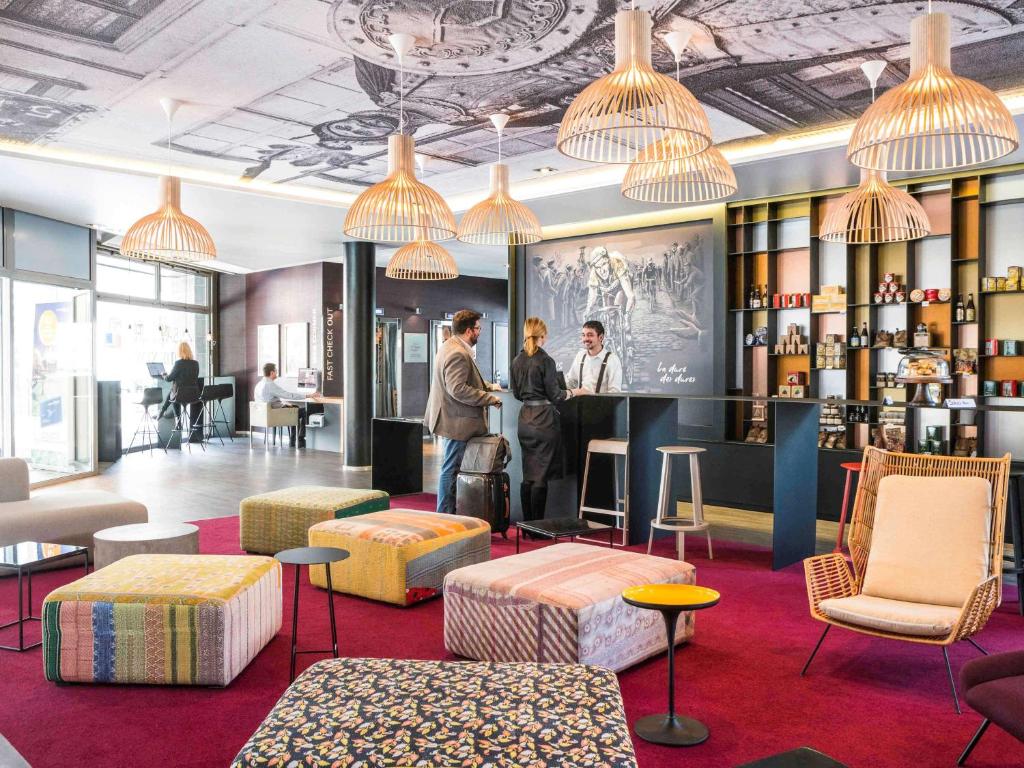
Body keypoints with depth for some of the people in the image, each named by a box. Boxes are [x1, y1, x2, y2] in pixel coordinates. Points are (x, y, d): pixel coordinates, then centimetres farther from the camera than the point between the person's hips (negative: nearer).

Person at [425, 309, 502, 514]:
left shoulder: (449, 347, 15)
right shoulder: (458, 353, -20)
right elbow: (458, 389, -27)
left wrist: (486, 386, 19)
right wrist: (489, 398, -20)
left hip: (452, 417, 11)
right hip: (457, 421, -11)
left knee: (450, 469, 16)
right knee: (451, 470, -4)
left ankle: (446, 515, 24)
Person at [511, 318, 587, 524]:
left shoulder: (517, 361, 6)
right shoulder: (545, 360, -13)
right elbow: (555, 395, -11)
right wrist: (574, 392, 6)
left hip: (525, 420, 6)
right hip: (544, 420, -6)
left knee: (527, 475, 12)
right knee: (541, 476, -1)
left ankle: (527, 523, 17)